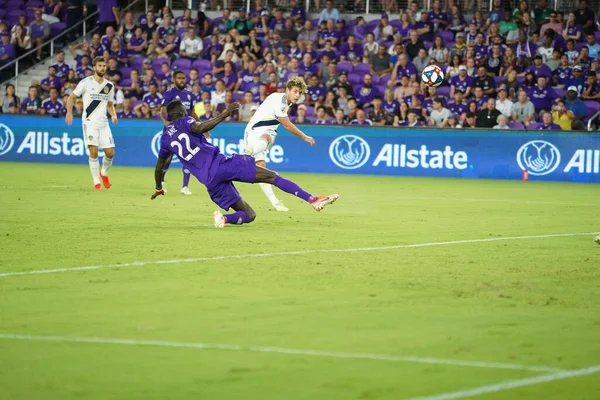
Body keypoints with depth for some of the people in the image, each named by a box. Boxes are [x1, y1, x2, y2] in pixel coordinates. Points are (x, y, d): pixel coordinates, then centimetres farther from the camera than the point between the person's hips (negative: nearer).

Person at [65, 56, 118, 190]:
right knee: (93, 151, -13)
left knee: (110, 152, 0)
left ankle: (104, 173, 29)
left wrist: (113, 115, 2)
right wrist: (69, 112, -12)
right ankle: (96, 181, -2)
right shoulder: (86, 82, -3)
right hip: (89, 122, -4)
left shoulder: (109, 86, 10)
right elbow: (71, 97, 2)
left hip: (103, 123, 4)